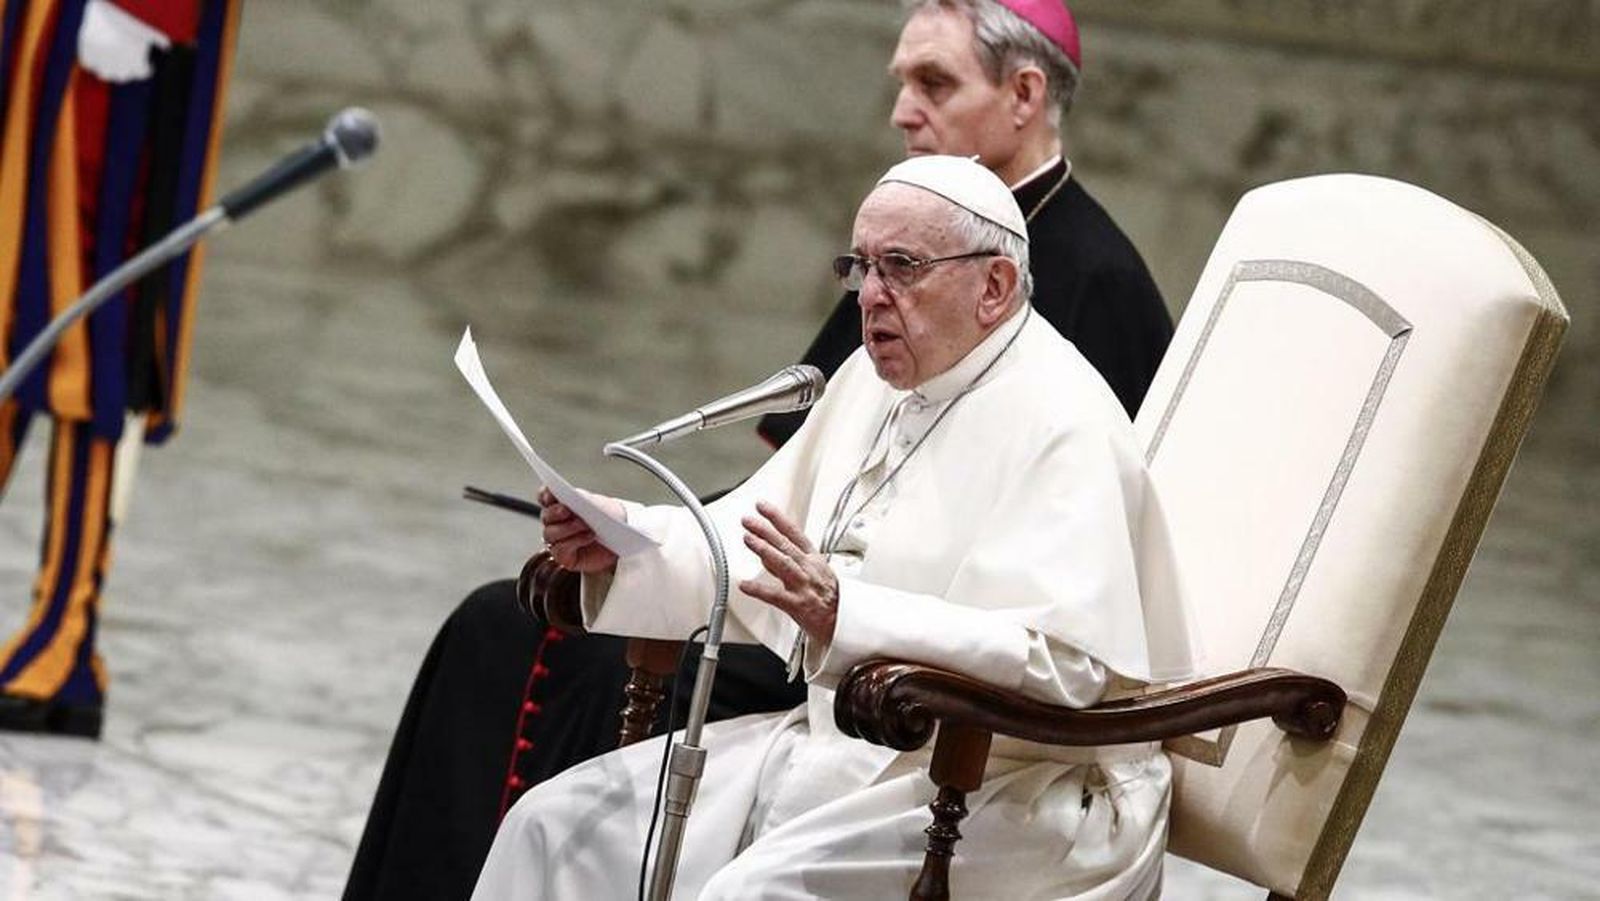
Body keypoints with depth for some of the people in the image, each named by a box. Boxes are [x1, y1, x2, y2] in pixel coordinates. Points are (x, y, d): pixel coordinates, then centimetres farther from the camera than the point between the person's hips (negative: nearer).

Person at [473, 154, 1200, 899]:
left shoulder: (1062, 426, -15)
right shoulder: (876, 380, 14)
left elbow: (1064, 661, -27)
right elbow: (767, 544, 20)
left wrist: (846, 615, -37)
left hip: (1007, 793, -9)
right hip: (836, 740, 9)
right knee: (559, 825, -2)